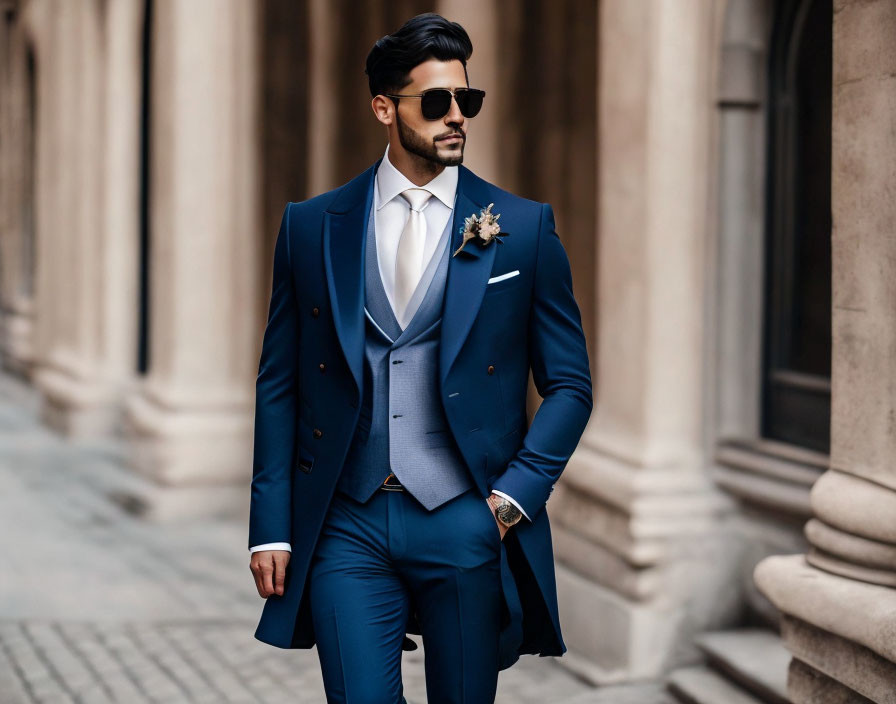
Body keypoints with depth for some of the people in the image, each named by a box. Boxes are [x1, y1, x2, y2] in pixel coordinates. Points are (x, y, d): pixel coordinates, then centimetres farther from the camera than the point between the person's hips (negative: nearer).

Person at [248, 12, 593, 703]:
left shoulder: (523, 227, 3)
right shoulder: (311, 226, 6)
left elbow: (569, 384, 7)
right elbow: (279, 386, 8)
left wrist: (515, 492, -6)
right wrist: (271, 527, 2)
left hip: (466, 525, 0)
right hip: (347, 525, 0)